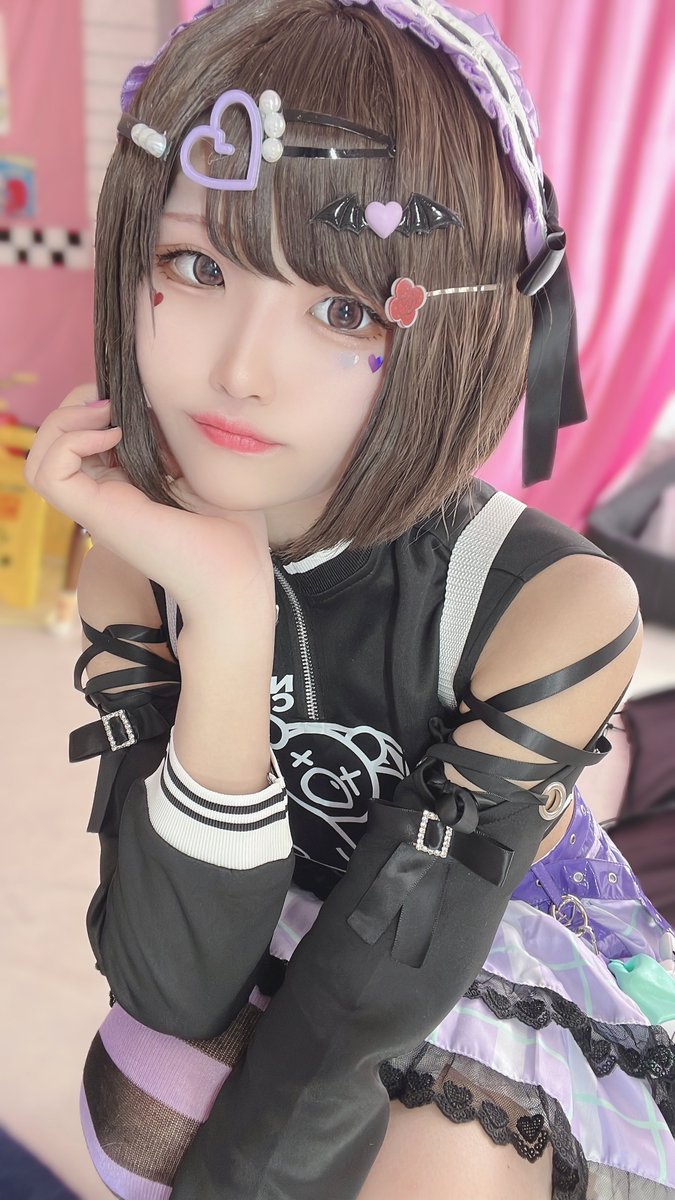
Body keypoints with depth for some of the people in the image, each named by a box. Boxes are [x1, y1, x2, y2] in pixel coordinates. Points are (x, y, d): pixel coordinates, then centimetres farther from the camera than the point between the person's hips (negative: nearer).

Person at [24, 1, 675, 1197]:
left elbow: (377, 1002, -24)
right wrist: (228, 626, -36)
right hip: (268, 967, 3)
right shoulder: (133, 568, -17)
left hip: (506, 977, -2)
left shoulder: (559, 609, -27)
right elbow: (180, 988, -24)